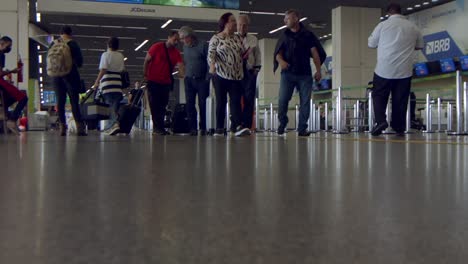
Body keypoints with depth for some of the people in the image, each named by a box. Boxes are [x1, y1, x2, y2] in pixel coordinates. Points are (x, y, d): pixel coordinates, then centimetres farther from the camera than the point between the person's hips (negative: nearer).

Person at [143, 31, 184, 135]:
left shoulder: (176, 53, 4)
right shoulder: (157, 47, -6)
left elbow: (180, 65, -11)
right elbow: (146, 61, -1)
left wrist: (184, 75, -29)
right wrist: (145, 74, -4)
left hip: (166, 83, 5)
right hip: (153, 81, -4)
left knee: (162, 107, 7)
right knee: (155, 105, -4)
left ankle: (157, 128, 14)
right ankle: (158, 128, -2)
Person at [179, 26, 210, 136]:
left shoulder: (203, 45, -4)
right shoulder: (185, 47, 13)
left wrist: (207, 78, -11)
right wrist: (185, 75, 7)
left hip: (202, 80, -5)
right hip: (189, 80, 5)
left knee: (202, 104, -4)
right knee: (190, 104, -3)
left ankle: (203, 128, 2)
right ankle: (193, 128, -1)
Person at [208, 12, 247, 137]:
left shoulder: (238, 38, 14)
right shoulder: (216, 38, 0)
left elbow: (242, 53, 23)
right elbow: (211, 54, -8)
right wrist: (212, 65, -26)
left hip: (236, 75, 3)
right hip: (221, 75, -3)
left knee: (236, 100, -9)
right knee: (221, 102, 3)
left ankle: (237, 126, -18)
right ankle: (219, 129, 10)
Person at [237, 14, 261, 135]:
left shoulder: (253, 39, 15)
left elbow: (258, 55, 16)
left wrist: (257, 67, 6)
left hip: (250, 71, 1)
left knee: (249, 98, -8)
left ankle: (246, 125, -9)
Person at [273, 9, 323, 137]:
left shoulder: (308, 35, 10)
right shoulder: (285, 36, 15)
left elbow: (314, 53, 5)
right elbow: (278, 53, 9)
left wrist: (318, 70, -5)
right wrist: (281, 60, -15)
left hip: (305, 74, 0)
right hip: (288, 73, 1)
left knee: (305, 101, -2)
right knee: (283, 100, -9)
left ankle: (302, 129, 2)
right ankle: (282, 123, 11)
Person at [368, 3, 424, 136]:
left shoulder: (383, 25, -4)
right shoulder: (412, 26, 6)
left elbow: (371, 44, 5)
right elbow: (420, 46, 18)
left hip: (384, 69, -2)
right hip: (405, 70, 2)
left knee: (379, 96, 9)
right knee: (400, 100, 8)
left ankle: (380, 120, -10)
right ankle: (399, 128, 10)